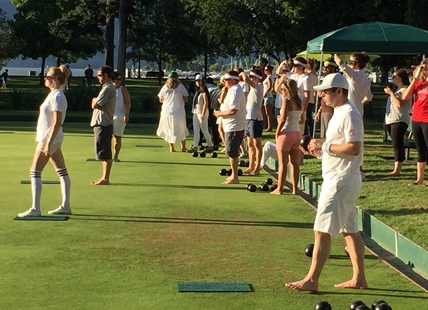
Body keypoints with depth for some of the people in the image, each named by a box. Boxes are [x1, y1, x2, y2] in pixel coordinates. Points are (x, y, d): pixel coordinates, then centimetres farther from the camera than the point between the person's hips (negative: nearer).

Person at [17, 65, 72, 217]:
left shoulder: (57, 97, -18)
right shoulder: (55, 95, 13)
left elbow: (57, 122, -23)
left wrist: (48, 142, -24)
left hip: (49, 139, -10)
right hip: (53, 139, 10)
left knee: (35, 172, -8)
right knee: (62, 171, 11)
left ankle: (35, 209, -8)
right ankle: (65, 206, 17)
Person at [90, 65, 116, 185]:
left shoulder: (108, 89, -16)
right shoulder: (109, 88, 18)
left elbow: (94, 105, -18)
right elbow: (96, 105, 18)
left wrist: (94, 101, 1)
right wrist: (95, 101, -2)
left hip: (102, 125, -10)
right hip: (103, 124, 10)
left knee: (104, 153, -6)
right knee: (105, 154, 13)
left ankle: (105, 178, -3)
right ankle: (104, 177, 19)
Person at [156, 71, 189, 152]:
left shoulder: (165, 87, 1)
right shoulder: (181, 87, -2)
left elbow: (160, 100, 6)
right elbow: (186, 99, -2)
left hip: (166, 112, 1)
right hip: (179, 112, -1)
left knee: (169, 130, 12)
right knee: (181, 130, 12)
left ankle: (171, 147, 11)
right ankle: (183, 147, 15)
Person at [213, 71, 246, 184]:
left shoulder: (235, 92, -19)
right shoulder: (235, 90, 15)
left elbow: (233, 110, -28)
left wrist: (220, 113, -15)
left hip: (233, 128, -11)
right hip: (233, 126, 11)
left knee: (232, 153, -4)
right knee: (233, 153, 17)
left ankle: (234, 177, 2)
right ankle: (234, 175, 27)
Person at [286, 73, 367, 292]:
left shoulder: (348, 113, -16)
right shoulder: (339, 112, 15)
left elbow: (354, 147, -25)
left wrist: (325, 145, -18)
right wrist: (320, 150, 5)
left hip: (341, 181, -11)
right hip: (338, 178, 11)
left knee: (322, 231, -9)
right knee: (350, 230, 14)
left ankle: (311, 280, -6)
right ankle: (359, 278, 20)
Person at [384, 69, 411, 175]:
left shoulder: (405, 89, -9)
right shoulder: (396, 89, 21)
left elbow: (400, 103, -22)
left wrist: (391, 93, -16)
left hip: (400, 121, -10)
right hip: (391, 120, 10)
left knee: (397, 144, -14)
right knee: (396, 145, 9)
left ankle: (397, 170, -17)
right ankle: (397, 168, 11)